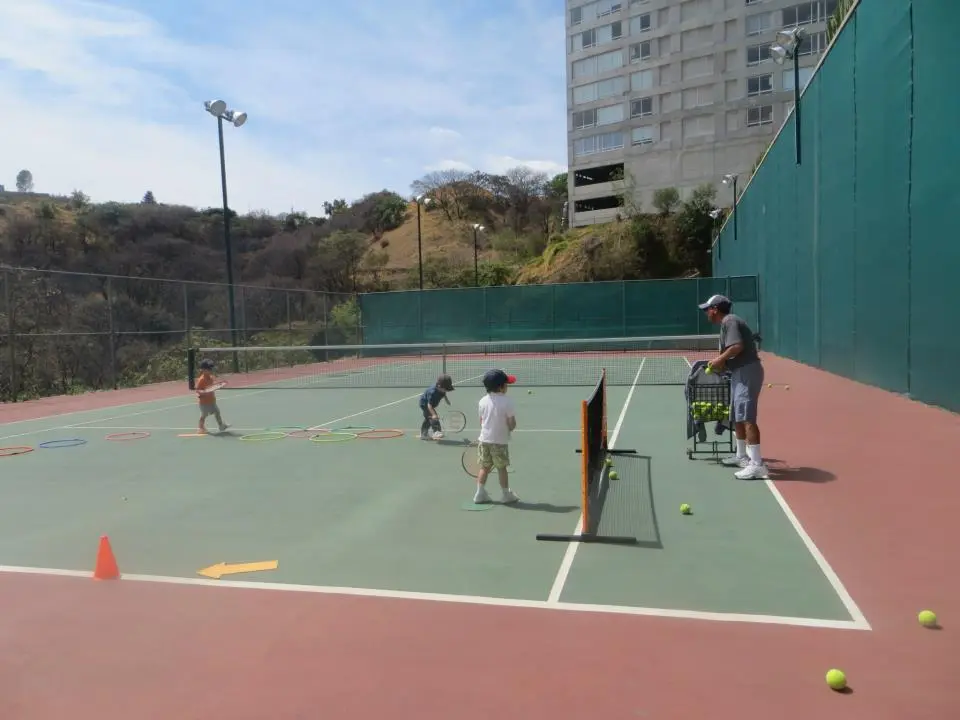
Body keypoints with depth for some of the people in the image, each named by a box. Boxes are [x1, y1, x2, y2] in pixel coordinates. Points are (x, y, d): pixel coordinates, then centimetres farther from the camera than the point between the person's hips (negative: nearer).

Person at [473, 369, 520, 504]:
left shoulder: (483, 401, 0)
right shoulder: (507, 401, -15)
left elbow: (482, 421, 8)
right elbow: (512, 424, -15)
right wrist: (508, 430, 7)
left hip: (484, 439, 4)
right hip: (500, 441, -4)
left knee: (484, 467, 14)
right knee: (502, 468, 9)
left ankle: (480, 493, 17)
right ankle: (506, 494, 21)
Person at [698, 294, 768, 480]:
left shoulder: (729, 321, -12)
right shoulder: (727, 323, 19)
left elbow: (737, 346, -25)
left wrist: (720, 359, -14)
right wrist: (722, 364, 9)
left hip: (747, 372, -11)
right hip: (740, 373, 11)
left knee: (746, 418, -15)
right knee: (737, 417, 20)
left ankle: (757, 465, -16)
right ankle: (742, 456, 34)